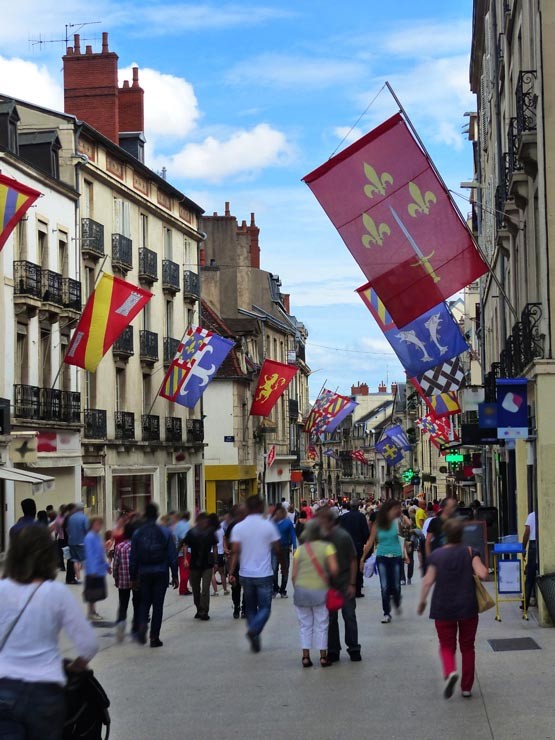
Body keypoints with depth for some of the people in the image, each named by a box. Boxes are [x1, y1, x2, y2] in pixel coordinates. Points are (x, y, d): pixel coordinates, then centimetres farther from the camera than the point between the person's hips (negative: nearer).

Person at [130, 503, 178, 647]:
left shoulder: (137, 534, -1)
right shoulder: (165, 532, -3)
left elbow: (133, 557, 1)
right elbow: (172, 556, -3)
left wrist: (133, 577, 9)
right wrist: (175, 576, 3)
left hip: (144, 574, 1)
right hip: (161, 573, -1)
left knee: (144, 602, 16)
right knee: (158, 604, 5)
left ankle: (142, 624, -11)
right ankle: (154, 637, 6)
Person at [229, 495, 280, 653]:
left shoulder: (238, 527, -4)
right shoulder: (268, 526, -7)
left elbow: (235, 551, -8)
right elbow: (277, 548, 0)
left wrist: (231, 572, -4)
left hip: (246, 574, 2)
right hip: (264, 574, -2)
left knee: (250, 608, 16)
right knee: (265, 608, 5)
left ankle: (255, 640, 15)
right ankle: (254, 630, -21)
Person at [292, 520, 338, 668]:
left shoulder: (300, 549, 2)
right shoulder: (327, 547, -4)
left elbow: (294, 574, 1)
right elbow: (334, 569, -12)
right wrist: (329, 577, 9)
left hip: (301, 590, 2)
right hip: (320, 590, -2)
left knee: (305, 625, 11)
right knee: (321, 625, 9)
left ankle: (306, 656, 9)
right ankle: (323, 657, 11)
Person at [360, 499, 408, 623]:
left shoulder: (397, 522, -1)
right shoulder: (378, 525, -2)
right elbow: (370, 542, 2)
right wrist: (362, 558, 3)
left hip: (396, 557, 0)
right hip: (382, 557, 0)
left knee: (396, 585, 6)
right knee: (384, 586, -3)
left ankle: (397, 603, 38)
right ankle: (386, 613, 8)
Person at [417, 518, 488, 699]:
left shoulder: (436, 555, -3)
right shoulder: (470, 552, -4)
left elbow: (428, 581, -5)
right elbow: (482, 574, -16)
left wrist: (422, 602, 7)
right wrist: (483, 567, 6)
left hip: (443, 608, 0)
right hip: (467, 607, 0)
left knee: (447, 645, 10)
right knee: (467, 646, 14)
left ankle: (450, 671, -20)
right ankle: (466, 687, 16)